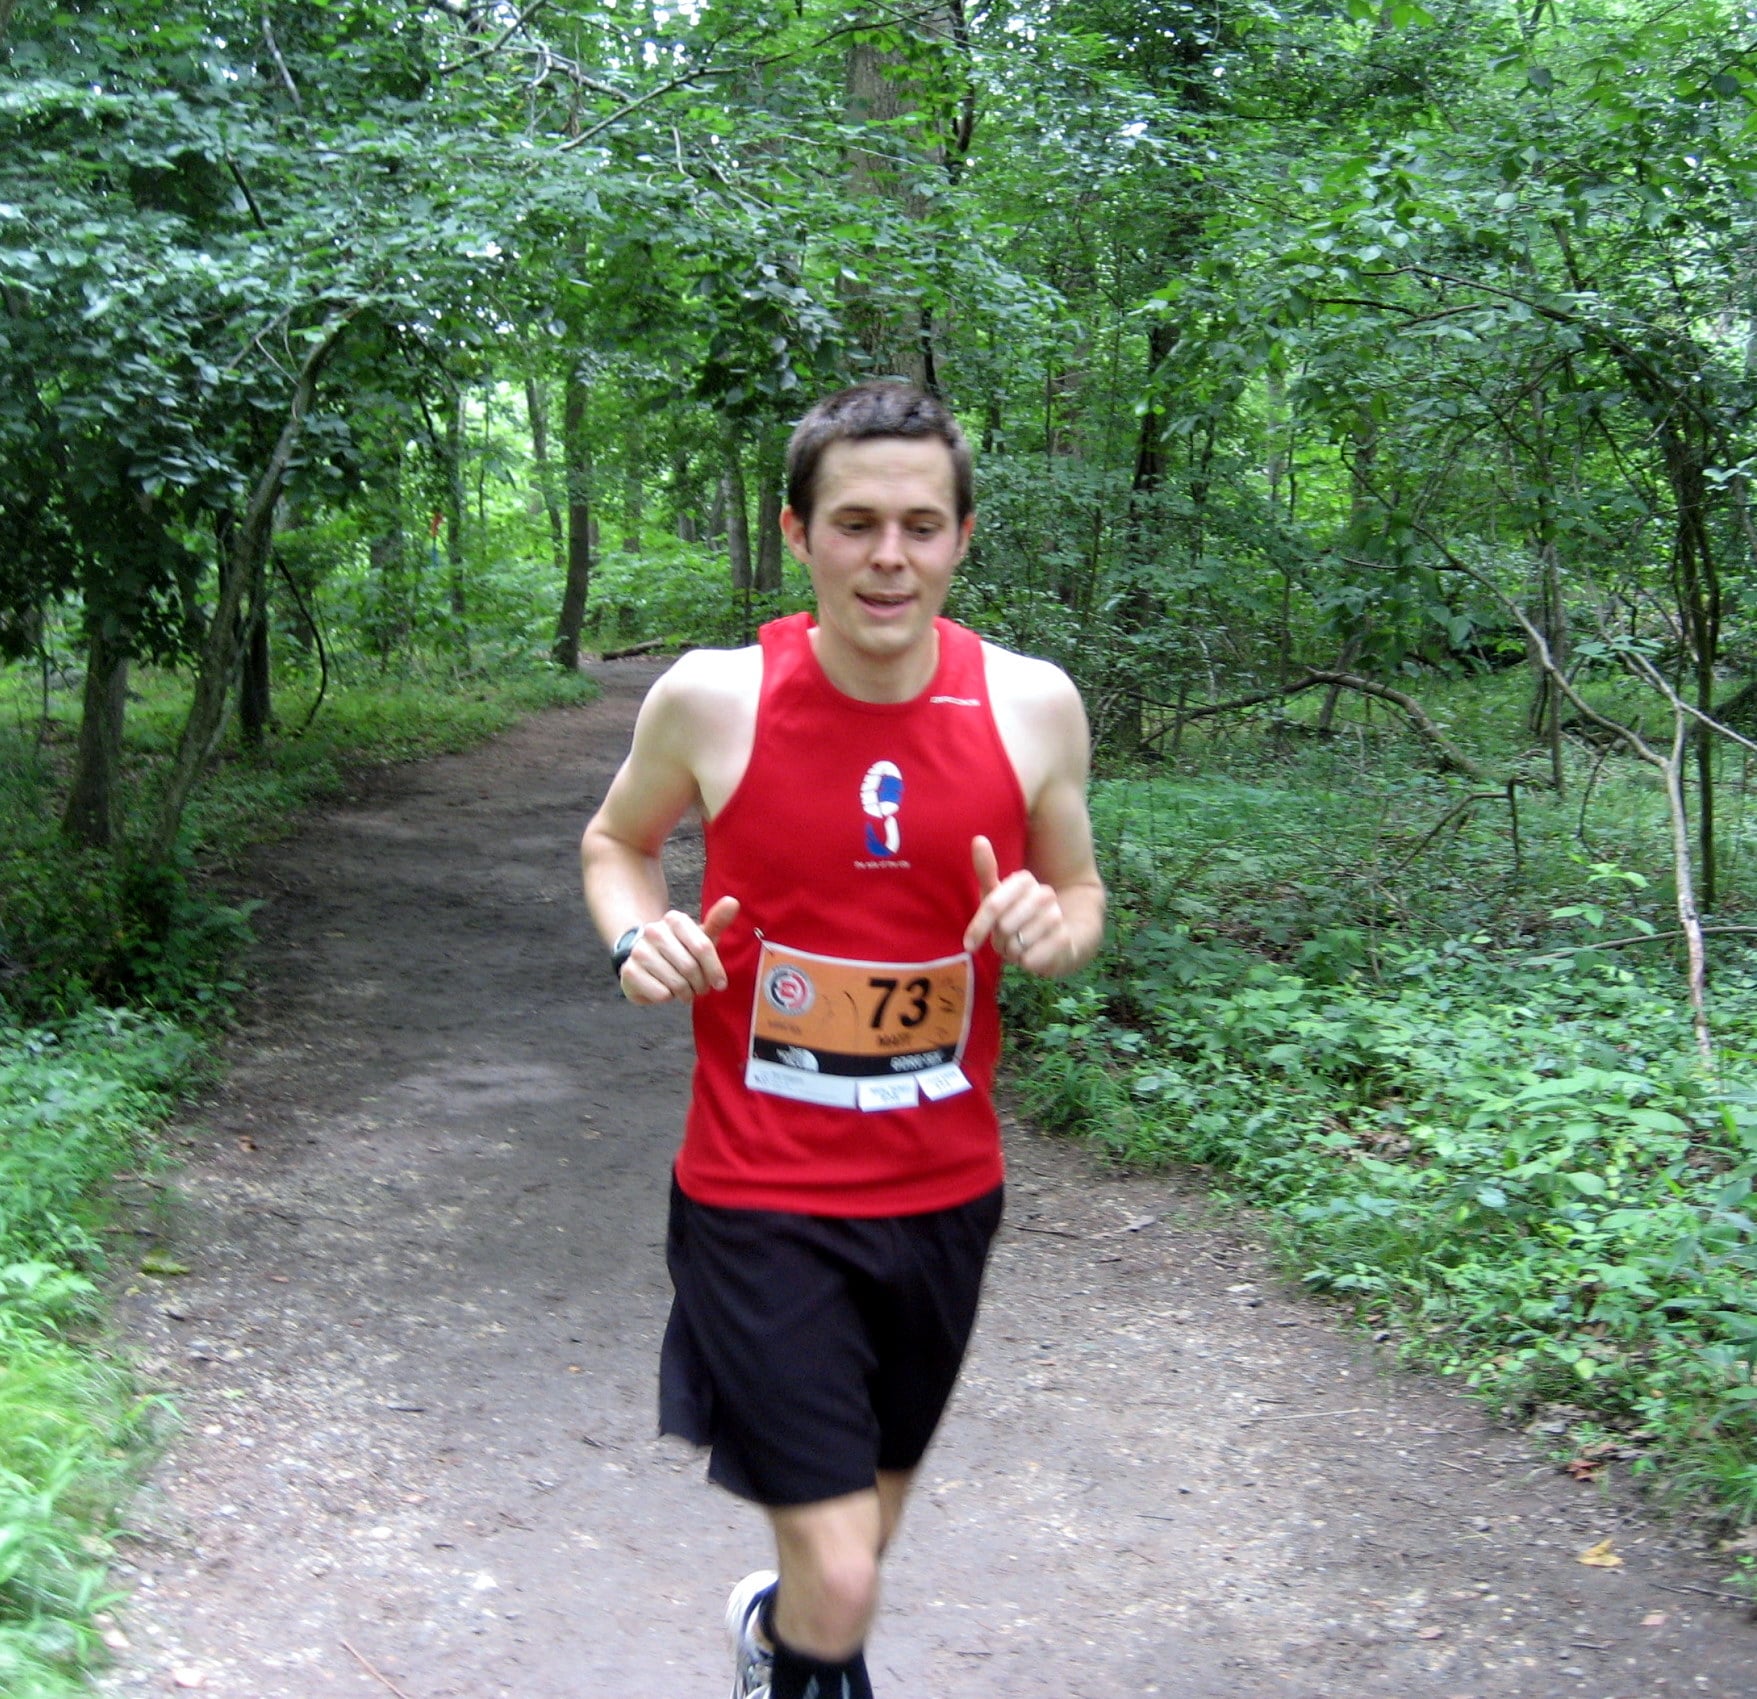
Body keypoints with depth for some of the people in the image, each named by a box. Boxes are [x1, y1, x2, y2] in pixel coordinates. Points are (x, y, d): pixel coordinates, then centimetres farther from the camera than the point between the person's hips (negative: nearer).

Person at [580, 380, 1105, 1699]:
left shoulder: (1032, 704, -7)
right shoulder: (713, 700, -11)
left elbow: (1081, 892, 9)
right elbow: (616, 841, 8)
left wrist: (1054, 928, -15)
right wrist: (637, 937, -13)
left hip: (944, 1194, 3)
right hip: (760, 1200, -3)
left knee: (866, 1522, 22)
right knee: (841, 1591, -10)